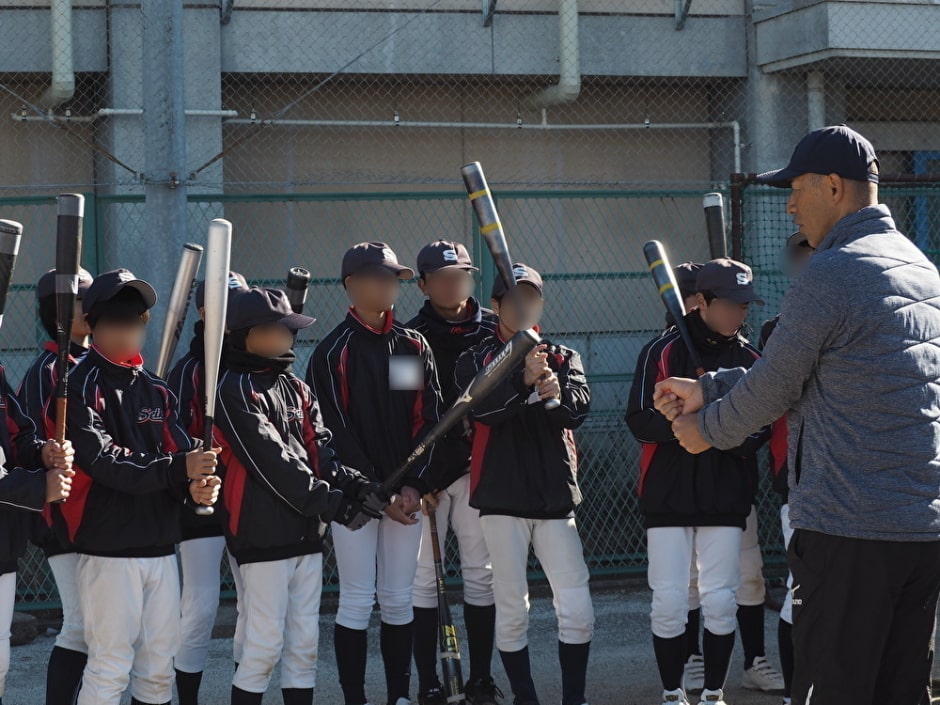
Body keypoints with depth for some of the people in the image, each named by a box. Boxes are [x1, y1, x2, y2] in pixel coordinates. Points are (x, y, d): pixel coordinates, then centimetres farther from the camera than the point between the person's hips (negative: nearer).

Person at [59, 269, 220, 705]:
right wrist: (177, 468, -29)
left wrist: (196, 485, -18)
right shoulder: (82, 386, -7)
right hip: (108, 548, -7)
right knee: (110, 667, -7)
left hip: (162, 546, 7)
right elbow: (102, 459, -20)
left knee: (159, 666, 12)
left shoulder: (156, 391, 15)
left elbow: (180, 450, 5)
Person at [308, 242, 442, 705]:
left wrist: (413, 486, -7)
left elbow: (429, 420, 5)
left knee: (399, 599, 8)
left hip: (405, 493, 4)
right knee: (357, 601, -2)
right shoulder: (334, 351, -5)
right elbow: (336, 432, -9)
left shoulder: (414, 346, 9)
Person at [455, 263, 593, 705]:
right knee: (512, 610, 1)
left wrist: (557, 396, -29)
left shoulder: (564, 358, 11)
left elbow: (580, 409, -7)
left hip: (556, 498, 2)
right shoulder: (475, 361, 6)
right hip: (502, 500, -2)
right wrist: (523, 379, -30)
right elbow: (484, 411, -14)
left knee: (577, 610, -4)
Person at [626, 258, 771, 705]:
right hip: (668, 495, -2)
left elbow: (762, 426, 3)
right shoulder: (663, 352, -3)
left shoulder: (751, 358, 5)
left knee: (721, 602, 4)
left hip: (726, 497, 2)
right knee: (669, 602, 0)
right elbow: (640, 421, -9)